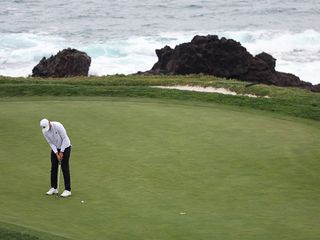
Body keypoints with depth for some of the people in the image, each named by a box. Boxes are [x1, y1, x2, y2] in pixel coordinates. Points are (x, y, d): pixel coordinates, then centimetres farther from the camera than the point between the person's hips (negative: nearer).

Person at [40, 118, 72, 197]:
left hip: (65, 147, -5)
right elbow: (51, 143, -6)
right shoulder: (44, 132, -12)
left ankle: (67, 190, -6)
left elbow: (64, 138, -23)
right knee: (53, 168, 3)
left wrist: (61, 152, -20)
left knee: (65, 168, -8)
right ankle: (53, 188, 13)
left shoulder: (58, 126, -29)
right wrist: (57, 154, -15)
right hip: (55, 148, 5)